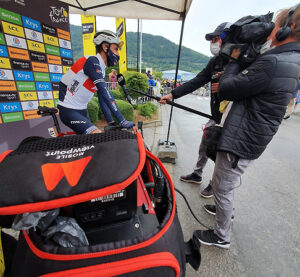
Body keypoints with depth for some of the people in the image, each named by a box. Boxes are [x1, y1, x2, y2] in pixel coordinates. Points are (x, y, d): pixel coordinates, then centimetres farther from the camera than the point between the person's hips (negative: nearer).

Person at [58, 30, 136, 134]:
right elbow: (105, 93, -28)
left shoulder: (101, 69, 11)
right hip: (68, 111, -9)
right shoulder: (92, 61, -16)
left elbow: (102, 97, 10)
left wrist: (111, 122, 5)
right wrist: (123, 121, -32)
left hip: (82, 110, 9)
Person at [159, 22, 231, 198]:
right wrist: (172, 95, -2)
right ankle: (197, 175, 39)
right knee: (204, 147, 16)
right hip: (216, 117, 7)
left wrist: (224, 87, -22)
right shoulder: (215, 62, 9)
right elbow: (196, 82, 5)